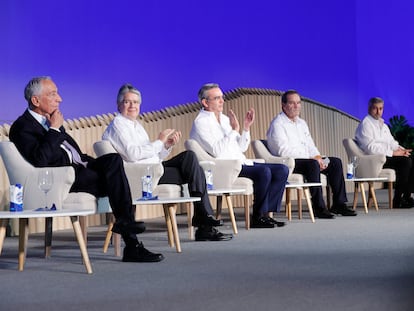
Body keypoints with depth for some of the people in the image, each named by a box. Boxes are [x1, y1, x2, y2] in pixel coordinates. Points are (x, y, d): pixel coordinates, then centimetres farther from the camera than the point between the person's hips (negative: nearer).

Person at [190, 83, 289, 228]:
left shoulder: (224, 118, 21)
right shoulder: (201, 122, -5)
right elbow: (217, 151, -19)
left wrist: (246, 127, 6)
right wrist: (234, 129, -18)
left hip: (242, 163, 9)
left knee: (282, 170, -5)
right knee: (264, 171, -30)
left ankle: (266, 213, -6)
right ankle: (258, 217, -15)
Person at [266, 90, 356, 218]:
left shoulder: (302, 123, 20)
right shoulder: (277, 124, -8)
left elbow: (310, 145, 20)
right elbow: (284, 151, -19)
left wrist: (318, 157, -4)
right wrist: (312, 158, -19)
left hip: (307, 160, 9)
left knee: (335, 162, -4)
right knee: (313, 164, -34)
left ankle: (339, 204, -2)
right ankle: (319, 207, -31)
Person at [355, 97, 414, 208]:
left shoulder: (383, 125, 23)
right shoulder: (365, 124, -7)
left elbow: (391, 142, 23)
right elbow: (371, 148, -17)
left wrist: (401, 149, 0)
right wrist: (393, 153, -18)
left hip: (386, 156, 9)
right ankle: (397, 200, -19)